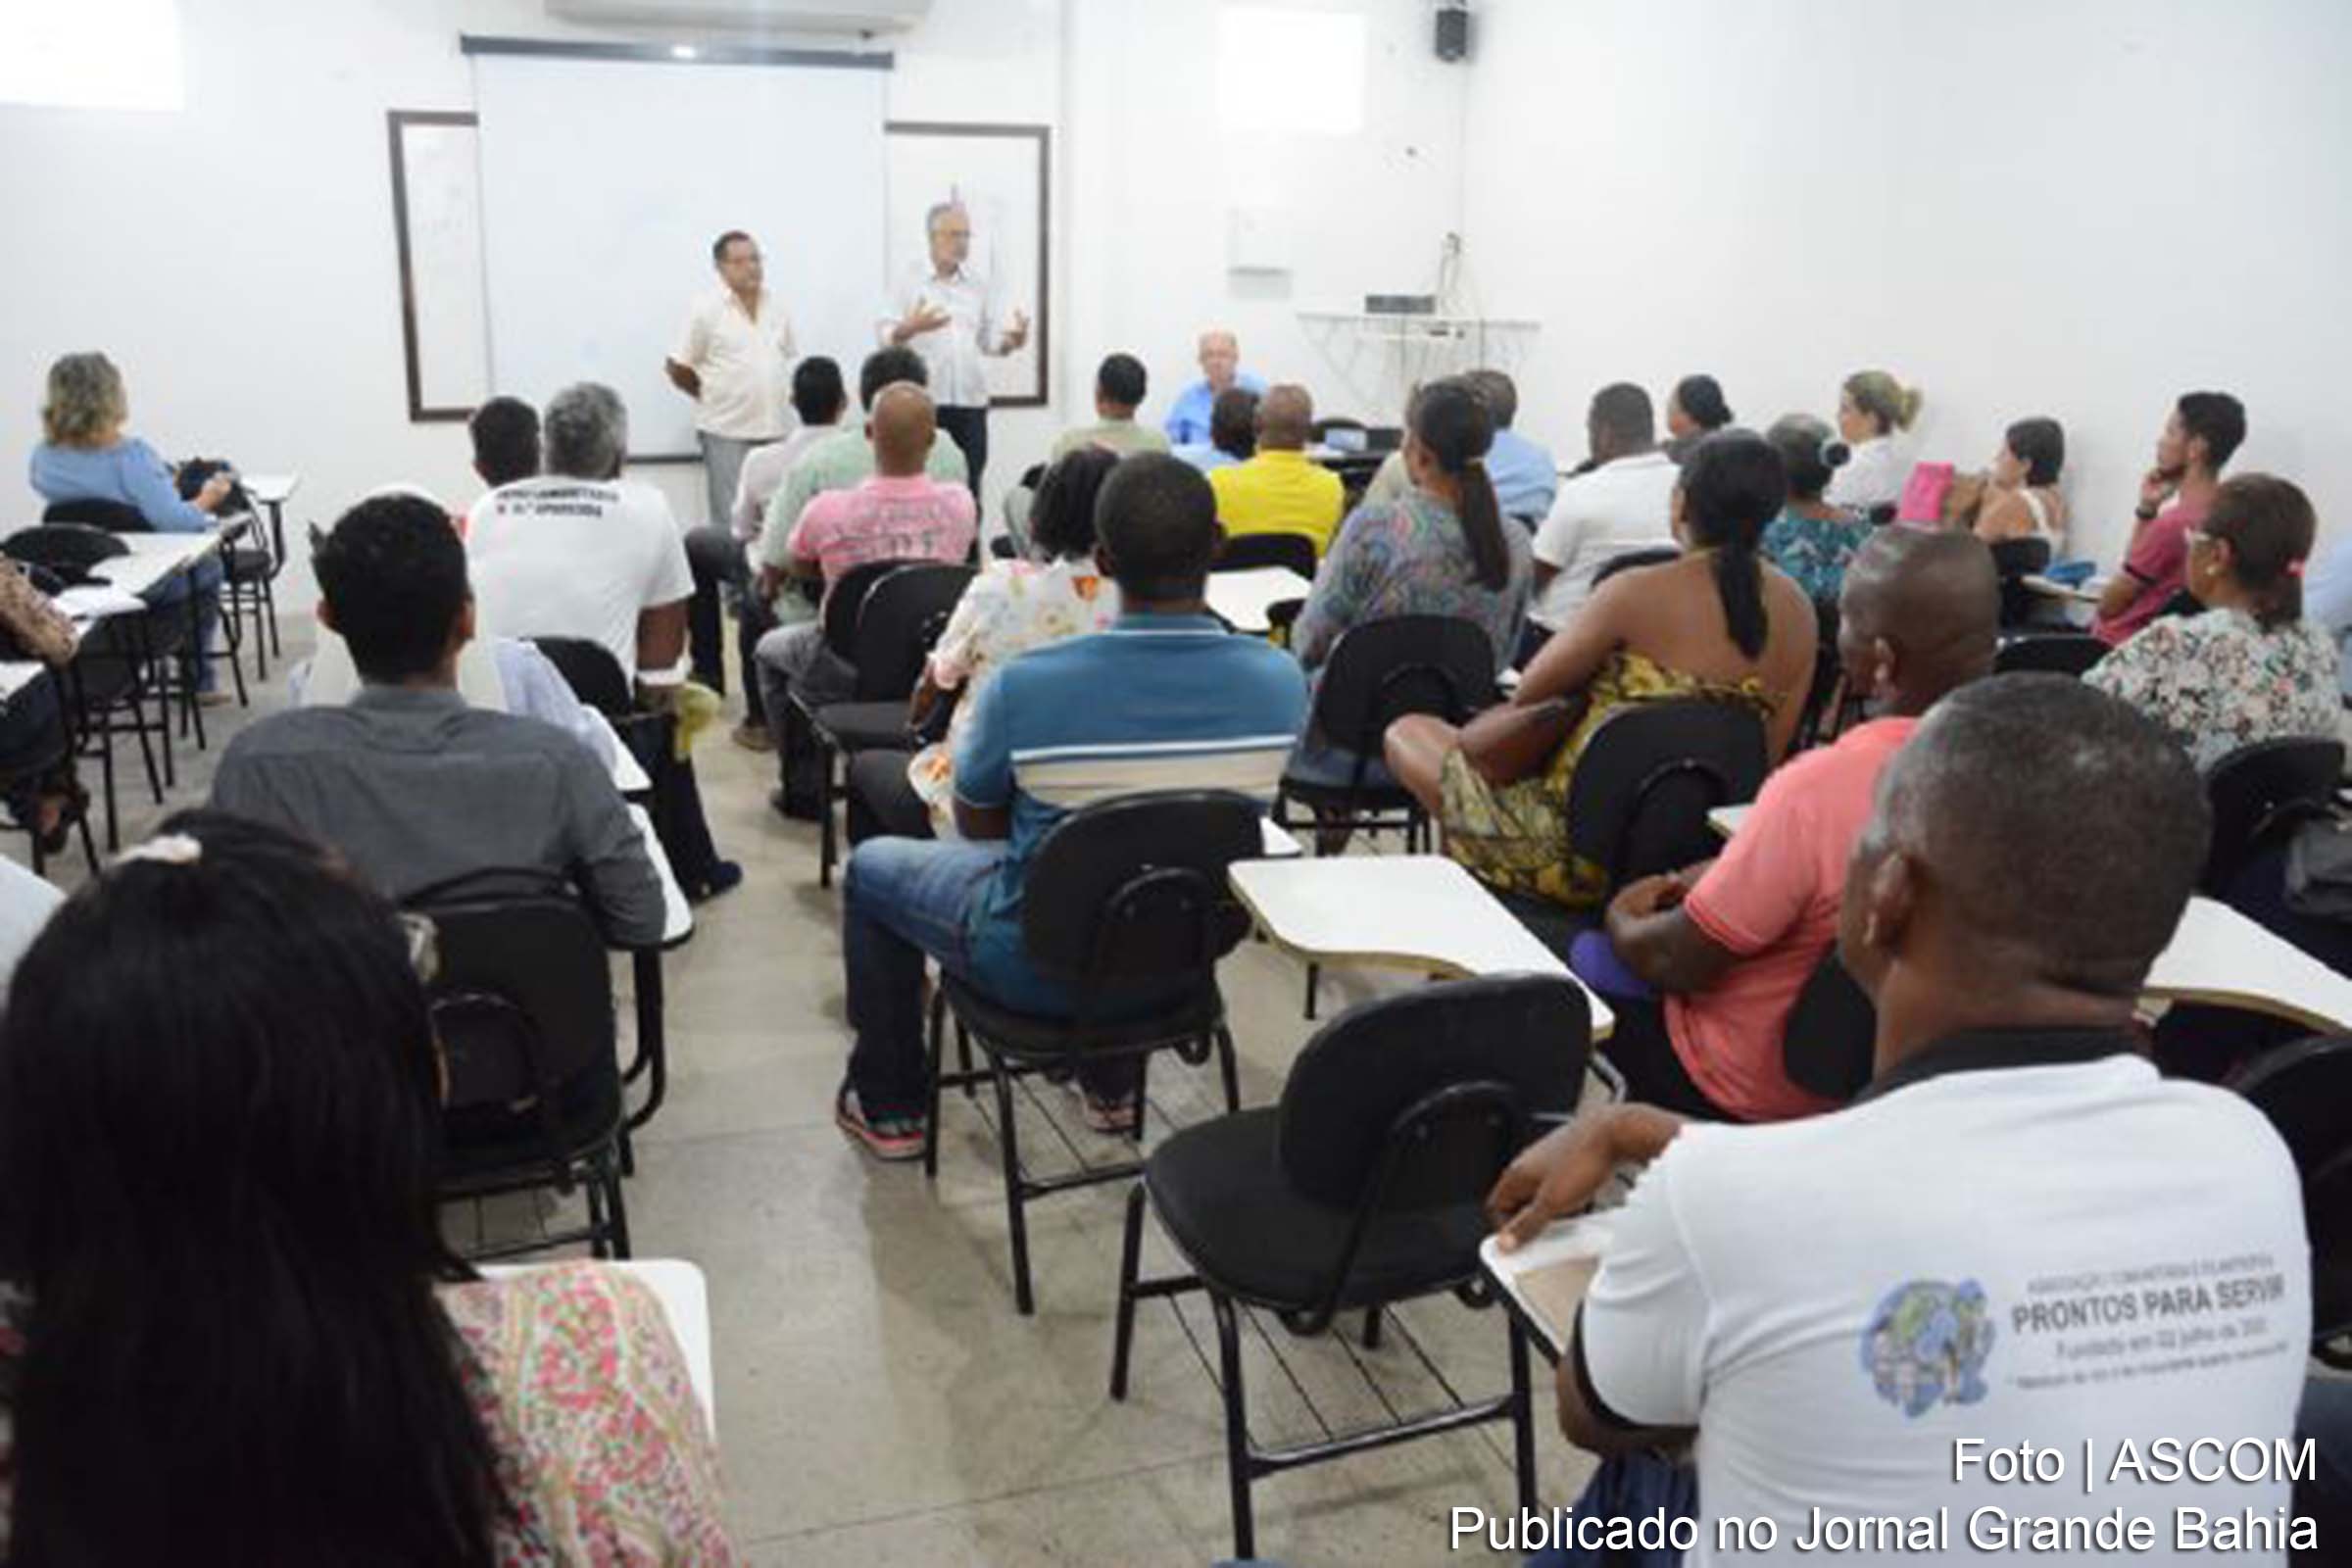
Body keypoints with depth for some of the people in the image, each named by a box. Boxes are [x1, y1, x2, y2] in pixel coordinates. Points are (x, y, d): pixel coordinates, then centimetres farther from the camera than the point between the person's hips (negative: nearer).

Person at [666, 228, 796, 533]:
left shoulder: (775, 307, 9)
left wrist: (770, 396, 12)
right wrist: (713, 396, 5)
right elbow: (677, 368, -2)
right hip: (726, 431, -5)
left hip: (773, 429, 5)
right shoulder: (707, 309, -5)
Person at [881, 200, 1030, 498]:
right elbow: (887, 338, -2)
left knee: (968, 485, 2)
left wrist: (1014, 340, -11)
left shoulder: (981, 286, 15)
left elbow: (993, 341, 11)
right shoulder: (909, 282, 5)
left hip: (971, 403, 3)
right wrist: (911, 328, -23)